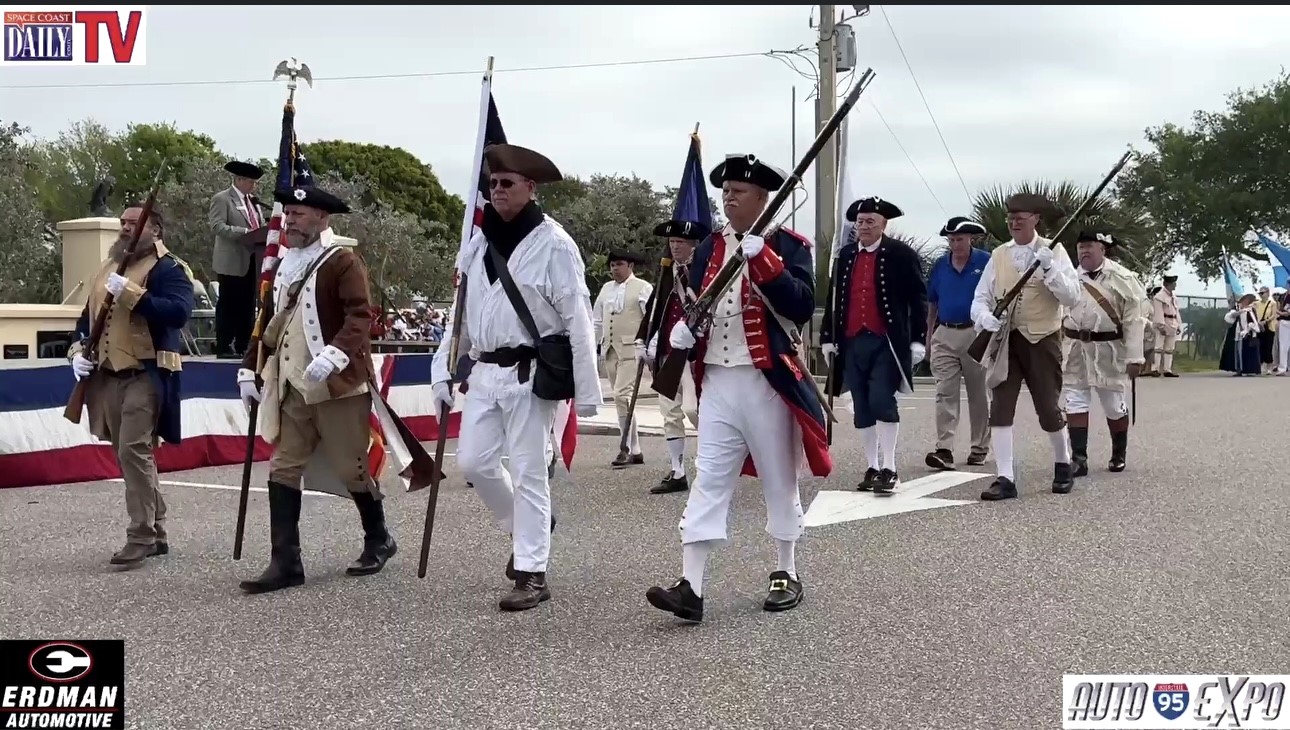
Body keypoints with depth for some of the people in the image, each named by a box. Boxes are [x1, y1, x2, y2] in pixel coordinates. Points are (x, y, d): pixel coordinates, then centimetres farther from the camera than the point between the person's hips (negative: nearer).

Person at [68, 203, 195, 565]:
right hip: (109, 376, 9)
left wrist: (130, 293, -25)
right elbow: (88, 314, 26)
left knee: (134, 451, -15)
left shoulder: (168, 269, -7)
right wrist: (78, 349, 8)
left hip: (146, 375, -9)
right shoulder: (107, 269, 19)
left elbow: (178, 312, -23)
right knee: (128, 454, 11)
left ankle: (141, 537, -8)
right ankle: (157, 533, 20)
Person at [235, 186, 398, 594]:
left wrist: (334, 353, -34)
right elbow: (270, 322, 21)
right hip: (293, 389, 7)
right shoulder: (284, 266, 15)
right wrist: (249, 368, 16)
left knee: (351, 470, 3)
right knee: (283, 469, 1)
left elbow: (361, 315, -20)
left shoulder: (342, 261, -8)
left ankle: (379, 540, 25)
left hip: (338, 387, -7)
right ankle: (285, 563, 4)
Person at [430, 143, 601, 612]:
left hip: (530, 373, -6)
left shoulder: (553, 243, -10)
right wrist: (445, 369, 10)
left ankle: (532, 574, 7)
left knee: (529, 472, -2)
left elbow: (577, 319, -11)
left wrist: (586, 389, -12)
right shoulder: (479, 241, 10)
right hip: (485, 370, 7)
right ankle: (524, 527, 32)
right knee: (473, 460, 7)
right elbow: (462, 310, 15)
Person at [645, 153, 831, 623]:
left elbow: (802, 308, -18)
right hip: (716, 381, 4)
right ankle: (690, 587, -4)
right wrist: (682, 331, -8)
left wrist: (763, 259, -24)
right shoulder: (708, 249, 10)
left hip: (767, 382, -4)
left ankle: (787, 575, 25)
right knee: (708, 481, -1)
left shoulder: (788, 246, -4)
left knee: (779, 481, 10)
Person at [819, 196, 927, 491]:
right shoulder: (845, 255, 13)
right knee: (862, 408, 7)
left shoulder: (902, 254, -1)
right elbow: (833, 298, 16)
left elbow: (918, 298, -3)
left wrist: (918, 339, -9)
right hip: (852, 343, 5)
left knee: (882, 402, -13)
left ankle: (889, 468, -6)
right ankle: (872, 468, 15)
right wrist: (827, 337, 11)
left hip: (886, 343, -5)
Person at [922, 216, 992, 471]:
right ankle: (944, 449, -9)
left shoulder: (986, 262, -3)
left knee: (979, 395, 8)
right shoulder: (940, 266, 7)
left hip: (976, 335, -3)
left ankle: (979, 448, 19)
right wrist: (928, 337, 14)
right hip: (945, 335, 3)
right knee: (945, 394, -5)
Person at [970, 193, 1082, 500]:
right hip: (1005, 339, 2)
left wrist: (1049, 268, -22)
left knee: (1048, 409, 5)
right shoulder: (999, 255, 8)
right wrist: (985, 317, -16)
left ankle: (1063, 464, 31)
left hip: (1042, 340, -2)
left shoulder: (1054, 251, 0)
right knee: (1000, 407, -7)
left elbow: (1072, 296, -9)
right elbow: (980, 297, 6)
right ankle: (1005, 478, -4)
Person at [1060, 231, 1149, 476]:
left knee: (1115, 405, 9)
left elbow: (1134, 318, -9)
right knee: (1075, 402, -3)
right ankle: (1078, 458, -1)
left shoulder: (1122, 278, -7)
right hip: (1075, 349, 3)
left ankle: (1119, 455, 27)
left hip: (1109, 351, -3)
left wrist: (1134, 356, -13)